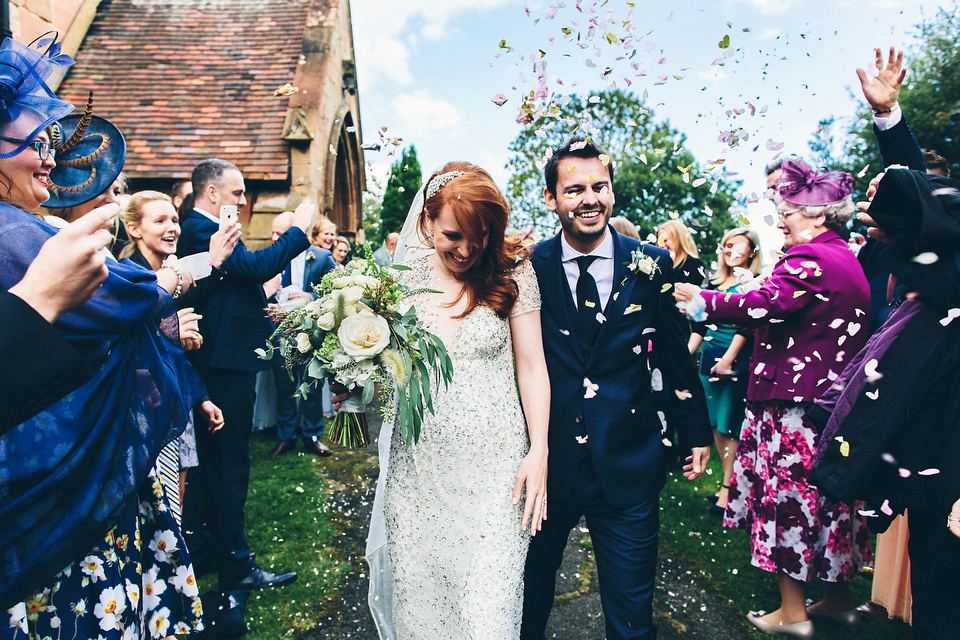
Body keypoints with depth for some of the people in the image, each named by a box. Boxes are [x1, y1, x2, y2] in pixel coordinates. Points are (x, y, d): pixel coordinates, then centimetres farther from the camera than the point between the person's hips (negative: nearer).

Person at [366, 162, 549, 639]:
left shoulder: (512, 272, -3)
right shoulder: (404, 274, 1)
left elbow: (531, 366, -2)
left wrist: (539, 451, -7)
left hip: (494, 462, -2)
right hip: (418, 464, 2)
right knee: (417, 593, 14)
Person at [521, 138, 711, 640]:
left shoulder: (651, 266, -2)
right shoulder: (528, 269, -6)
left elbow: (674, 354, 7)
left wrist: (696, 430, 14)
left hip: (627, 467, 1)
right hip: (545, 464, 0)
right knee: (529, 594, 20)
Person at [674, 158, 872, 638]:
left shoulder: (809, 258, -16)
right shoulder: (846, 258, 17)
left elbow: (767, 304, -30)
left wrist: (702, 300, -21)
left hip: (795, 403, -10)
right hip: (833, 400, 10)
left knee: (788, 497, 1)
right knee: (829, 498, 18)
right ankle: (838, 600, 31)